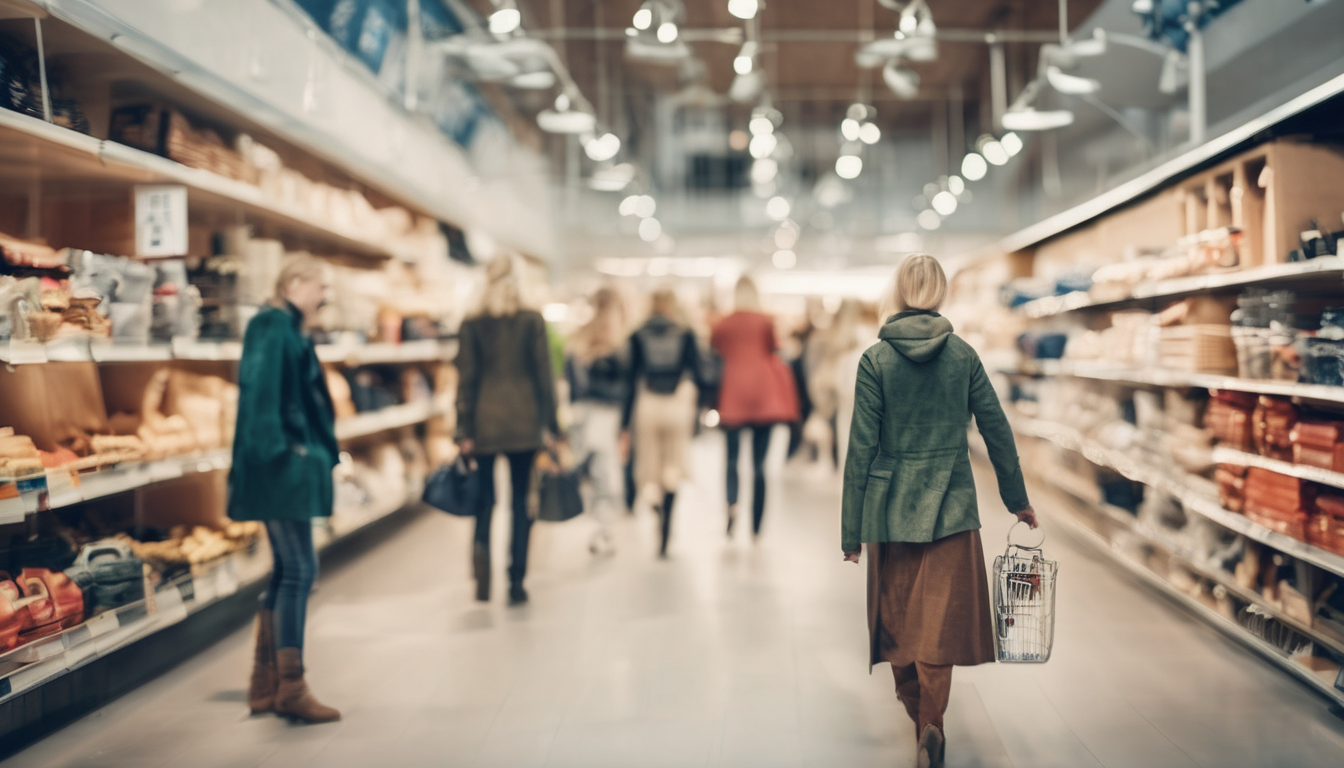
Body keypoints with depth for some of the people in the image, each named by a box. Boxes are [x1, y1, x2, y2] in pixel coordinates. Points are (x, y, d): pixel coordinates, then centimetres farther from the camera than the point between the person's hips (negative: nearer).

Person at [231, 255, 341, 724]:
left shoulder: (288, 330, 19)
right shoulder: (273, 326, -11)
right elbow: (260, 387, -21)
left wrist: (315, 451, 18)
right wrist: (276, 447, -24)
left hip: (292, 470, 11)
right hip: (282, 468, -11)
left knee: (286, 572, 12)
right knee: (300, 570, -8)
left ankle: (265, 686, 19)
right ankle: (290, 689, -1)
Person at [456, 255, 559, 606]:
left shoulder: (471, 325, 0)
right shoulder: (533, 321, -1)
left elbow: (466, 380, -1)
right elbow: (543, 375, -1)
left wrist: (464, 431, 3)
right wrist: (550, 425, 5)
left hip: (485, 422, 0)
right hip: (525, 421, 0)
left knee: (484, 498, 11)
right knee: (521, 501, 6)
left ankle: (481, 546, -18)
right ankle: (516, 582, 6)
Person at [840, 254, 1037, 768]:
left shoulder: (875, 359, -7)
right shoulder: (963, 355, -1)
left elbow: (861, 448, -8)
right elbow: (997, 432, 5)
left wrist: (851, 530, -2)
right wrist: (1017, 499, 18)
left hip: (892, 504, -1)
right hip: (951, 504, 1)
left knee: (897, 610, 18)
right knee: (942, 616, 5)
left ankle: (913, 703, 35)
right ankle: (931, 721, -10)